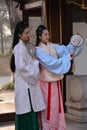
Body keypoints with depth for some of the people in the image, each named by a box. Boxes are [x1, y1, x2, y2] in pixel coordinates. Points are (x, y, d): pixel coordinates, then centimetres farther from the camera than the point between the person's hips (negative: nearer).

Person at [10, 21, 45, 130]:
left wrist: (35, 62, 6)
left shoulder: (26, 46, 13)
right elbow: (21, 67, -20)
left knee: (30, 111, 11)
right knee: (27, 112, -6)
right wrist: (36, 62, -11)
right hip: (24, 84, -9)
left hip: (29, 83, 9)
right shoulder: (19, 48, -14)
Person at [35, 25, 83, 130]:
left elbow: (65, 49, -5)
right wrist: (67, 57, -20)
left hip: (55, 80, 6)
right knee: (48, 106, 2)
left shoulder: (53, 46, 6)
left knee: (57, 105, 10)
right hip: (47, 81, -6)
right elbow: (51, 62, -21)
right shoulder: (38, 50, -13)